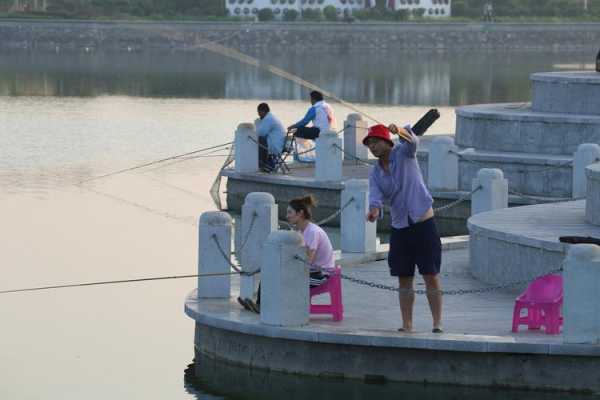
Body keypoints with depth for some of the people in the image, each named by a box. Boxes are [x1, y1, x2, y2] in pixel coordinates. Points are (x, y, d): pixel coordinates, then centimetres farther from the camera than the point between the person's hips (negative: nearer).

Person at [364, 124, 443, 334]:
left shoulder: (403, 152, -3)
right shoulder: (375, 173, 8)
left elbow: (412, 141, -26)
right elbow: (376, 195, -9)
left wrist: (399, 131, -49)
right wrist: (375, 210, -33)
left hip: (423, 224, -5)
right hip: (399, 228, 5)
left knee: (431, 277, -5)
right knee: (404, 280, 7)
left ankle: (437, 325, -3)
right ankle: (407, 327, 13)